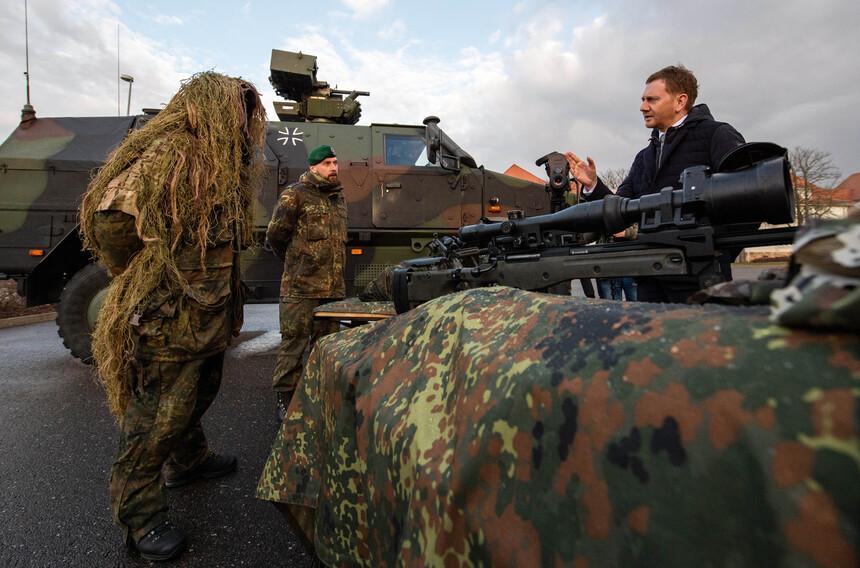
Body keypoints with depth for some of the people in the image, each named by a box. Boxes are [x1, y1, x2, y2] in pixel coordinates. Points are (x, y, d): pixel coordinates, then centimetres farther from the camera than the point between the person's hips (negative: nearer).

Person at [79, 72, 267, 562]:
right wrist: (143, 279, -9)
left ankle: (190, 459, 48)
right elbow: (110, 219, -22)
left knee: (199, 394, 25)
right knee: (157, 417, 3)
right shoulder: (169, 157, -19)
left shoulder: (218, 166, 12)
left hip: (208, 315, 9)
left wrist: (225, 300, 13)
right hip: (168, 319, -9)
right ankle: (139, 515, 22)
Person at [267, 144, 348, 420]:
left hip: (334, 289, 7)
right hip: (301, 288, -6)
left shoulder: (338, 197, 17)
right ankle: (285, 399, 12)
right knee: (294, 344, 0)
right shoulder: (295, 195, -5)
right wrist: (296, 261, 5)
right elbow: (275, 235, -7)